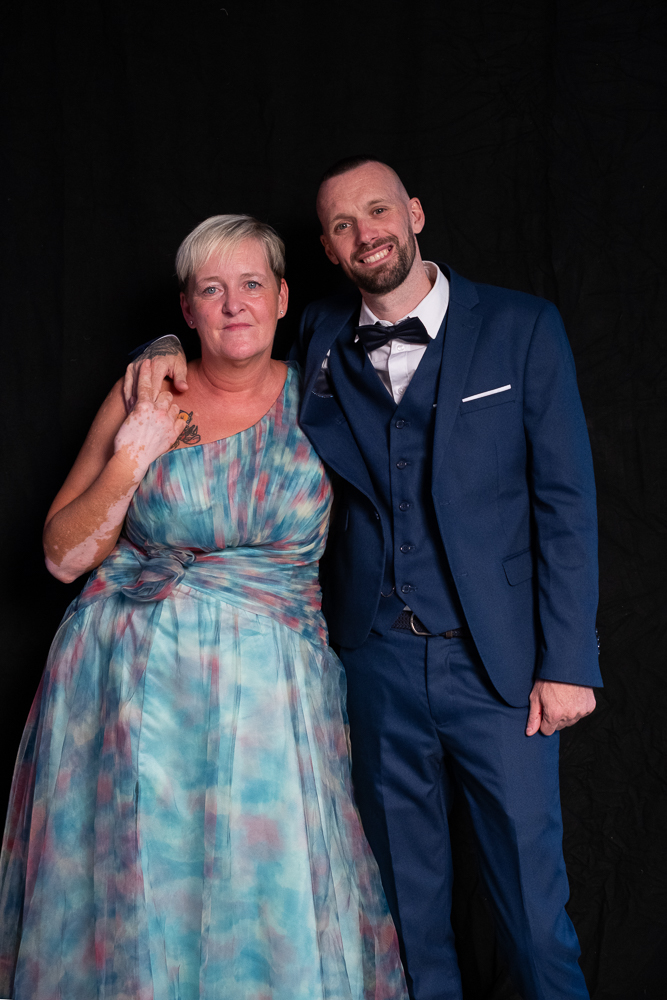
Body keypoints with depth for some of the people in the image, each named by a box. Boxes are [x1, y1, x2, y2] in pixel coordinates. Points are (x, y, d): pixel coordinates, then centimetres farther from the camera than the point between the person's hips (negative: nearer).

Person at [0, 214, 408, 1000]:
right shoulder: (142, 397, -1)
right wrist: (133, 457, -12)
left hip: (270, 690, 1)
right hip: (135, 682, 0)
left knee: (275, 895, 5)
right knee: (139, 885, 7)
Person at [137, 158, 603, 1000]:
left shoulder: (522, 328, -4)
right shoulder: (320, 338, 5)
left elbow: (566, 502, -6)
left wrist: (568, 662, -9)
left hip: (497, 656, -2)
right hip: (377, 654, 3)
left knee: (527, 864, 8)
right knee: (405, 882, 17)